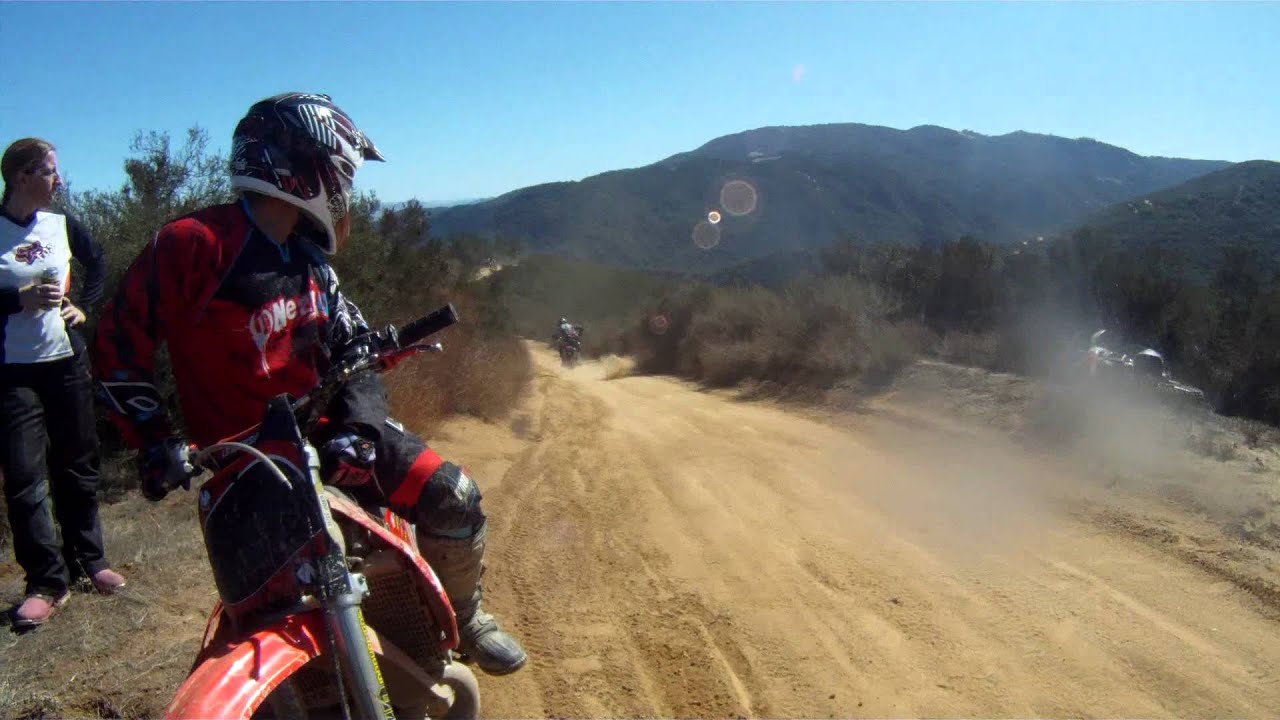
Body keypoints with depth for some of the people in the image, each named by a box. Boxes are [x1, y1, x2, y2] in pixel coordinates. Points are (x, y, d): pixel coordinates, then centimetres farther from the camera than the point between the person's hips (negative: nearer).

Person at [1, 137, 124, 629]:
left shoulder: (62, 225, 4)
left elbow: (97, 263, 22)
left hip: (67, 361, 4)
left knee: (78, 467, 12)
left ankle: (89, 559, 25)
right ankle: (46, 582, 1)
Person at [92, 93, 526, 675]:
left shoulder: (308, 259, 8)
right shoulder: (191, 245, -15)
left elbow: (353, 345, 4)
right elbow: (119, 345, -10)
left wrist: (358, 424, -13)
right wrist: (152, 441, -15)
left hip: (325, 429, 6)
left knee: (454, 498, -2)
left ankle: (461, 620, 21)